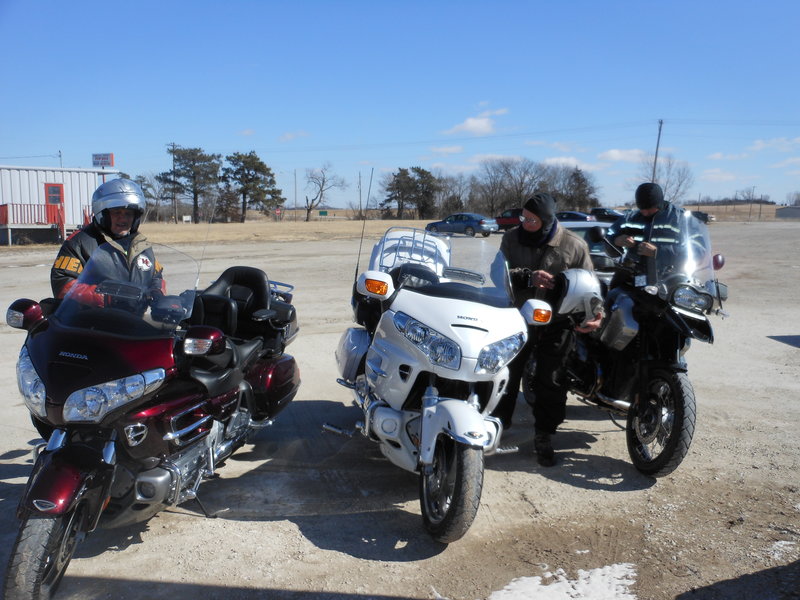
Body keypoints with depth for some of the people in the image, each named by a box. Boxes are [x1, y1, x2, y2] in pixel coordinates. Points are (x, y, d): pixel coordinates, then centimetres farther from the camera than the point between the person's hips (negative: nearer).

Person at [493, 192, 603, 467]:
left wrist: (593, 315, -19)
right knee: (505, 375, 12)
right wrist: (528, 277, -26)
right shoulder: (512, 238, -2)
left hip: (555, 324, -2)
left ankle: (543, 437, 24)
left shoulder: (574, 245, -8)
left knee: (550, 382, 5)